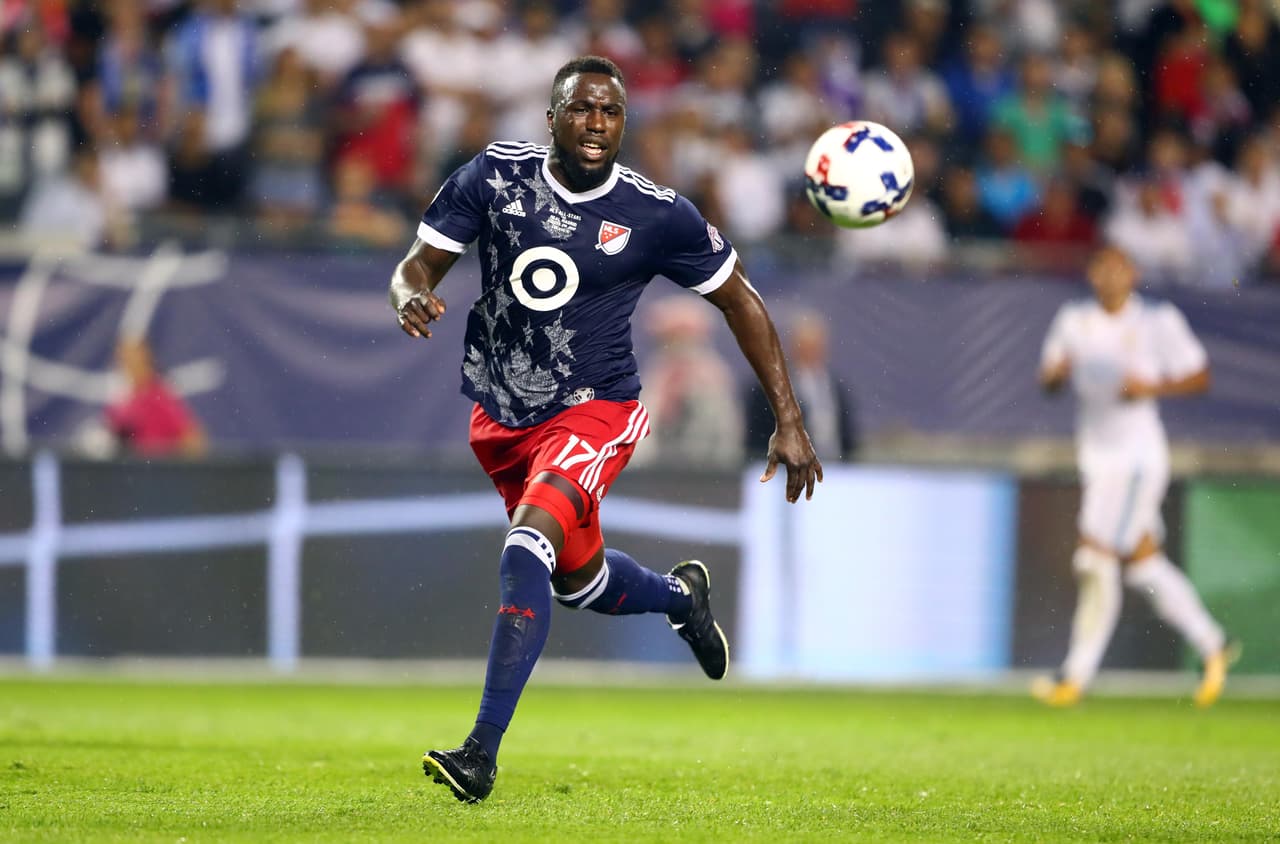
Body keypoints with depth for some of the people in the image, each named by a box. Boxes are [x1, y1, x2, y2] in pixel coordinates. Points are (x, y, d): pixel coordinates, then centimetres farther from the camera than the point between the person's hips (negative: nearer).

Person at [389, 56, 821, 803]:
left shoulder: (658, 216, -12)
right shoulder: (495, 176, -7)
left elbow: (740, 300, -1)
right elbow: (419, 263, -3)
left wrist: (790, 423, -3)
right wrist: (412, 298, -29)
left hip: (594, 411, -4)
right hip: (502, 416, 4)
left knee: (528, 553, -27)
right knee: (578, 579, 19)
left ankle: (483, 752, -26)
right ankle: (680, 595, 54)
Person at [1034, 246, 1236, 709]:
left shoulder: (1158, 321, -6)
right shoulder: (1074, 320, 8)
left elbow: (1200, 376, -2)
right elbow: (1048, 379, 14)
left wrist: (1151, 387, -18)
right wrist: (1058, 371, -10)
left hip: (1137, 454, -6)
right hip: (1094, 456, 6)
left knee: (1097, 562, -11)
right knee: (1144, 563, 12)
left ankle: (1076, 675, -6)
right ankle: (1212, 645, 27)